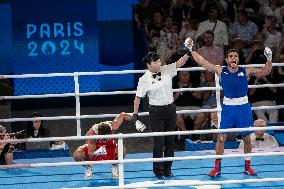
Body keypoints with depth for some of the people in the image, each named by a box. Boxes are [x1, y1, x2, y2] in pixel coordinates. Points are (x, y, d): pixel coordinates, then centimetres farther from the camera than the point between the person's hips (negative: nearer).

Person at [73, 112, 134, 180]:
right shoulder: (92, 133, -39)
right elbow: (90, 153, -37)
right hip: (93, 146, -2)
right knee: (77, 155, -31)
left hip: (109, 146, 2)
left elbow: (122, 115, -12)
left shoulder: (113, 126, -32)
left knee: (122, 151, -32)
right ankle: (88, 167, 5)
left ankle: (115, 166, 3)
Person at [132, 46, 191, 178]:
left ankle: (167, 169, 17)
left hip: (170, 109, 4)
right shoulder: (144, 80, -8)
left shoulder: (167, 70, 2)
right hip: (156, 112, -4)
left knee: (170, 141, 7)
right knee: (159, 142, -4)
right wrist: (135, 115, -7)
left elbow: (180, 62, -4)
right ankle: (158, 170, 9)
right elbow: (138, 98, -3)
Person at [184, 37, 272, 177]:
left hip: (243, 107, 0)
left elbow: (266, 71, -1)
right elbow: (202, 62, 1)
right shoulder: (221, 71, -1)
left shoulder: (246, 71, -2)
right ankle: (217, 168, 5)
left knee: (246, 138, 8)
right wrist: (191, 50, -3)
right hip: (228, 107, 0)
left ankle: (248, 166, 23)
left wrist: (269, 58, -16)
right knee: (221, 137, -3)